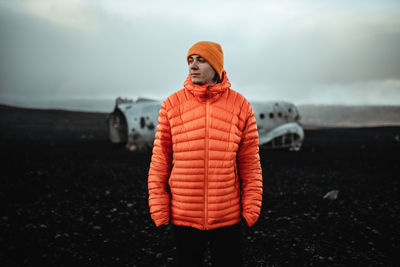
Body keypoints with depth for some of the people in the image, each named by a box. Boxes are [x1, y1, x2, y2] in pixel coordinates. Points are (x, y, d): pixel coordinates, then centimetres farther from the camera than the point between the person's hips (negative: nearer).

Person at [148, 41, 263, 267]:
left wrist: (251, 207, -2)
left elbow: (250, 163, 2)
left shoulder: (240, 106, 0)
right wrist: (159, 207, -2)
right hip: (183, 216, 0)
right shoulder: (172, 104, -1)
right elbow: (160, 159, 1)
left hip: (228, 216, 0)